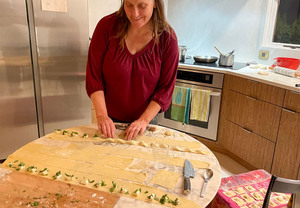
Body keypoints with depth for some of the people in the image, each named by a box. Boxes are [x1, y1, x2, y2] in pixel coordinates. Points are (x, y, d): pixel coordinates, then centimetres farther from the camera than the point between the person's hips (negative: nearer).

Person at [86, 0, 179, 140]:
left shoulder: (167, 38, -15)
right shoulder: (106, 26, -14)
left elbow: (165, 88, -11)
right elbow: (93, 75, -12)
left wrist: (144, 120, -19)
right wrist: (101, 115, -19)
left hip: (147, 118, 0)